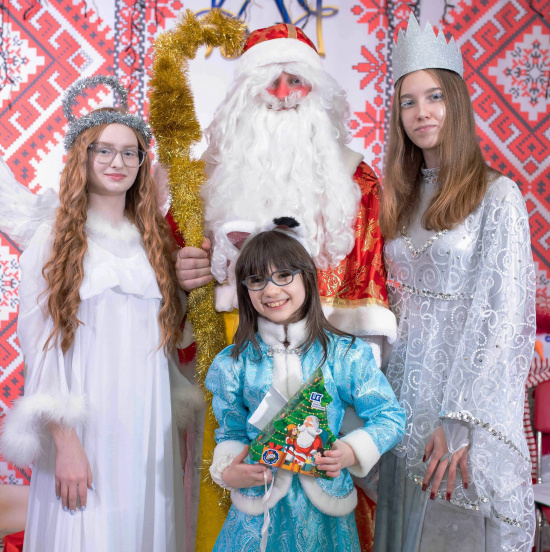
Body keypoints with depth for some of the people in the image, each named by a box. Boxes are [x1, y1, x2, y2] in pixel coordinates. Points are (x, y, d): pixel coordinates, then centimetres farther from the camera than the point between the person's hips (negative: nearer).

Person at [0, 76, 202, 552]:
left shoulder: (154, 239, 11)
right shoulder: (53, 237, 0)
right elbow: (38, 344, -6)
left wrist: (180, 421, 9)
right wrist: (64, 441, -13)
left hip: (150, 427, 4)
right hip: (83, 426, -3)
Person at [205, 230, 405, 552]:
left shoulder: (344, 355, -7)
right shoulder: (235, 363, -2)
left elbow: (390, 416, -1)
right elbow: (231, 432, 9)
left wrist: (351, 451, -17)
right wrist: (227, 473, -10)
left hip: (323, 508, 0)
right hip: (259, 507, 1)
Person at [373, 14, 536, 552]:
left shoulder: (497, 195, -8)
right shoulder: (401, 199, 10)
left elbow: (502, 314, -13)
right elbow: (394, 305, 11)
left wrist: (461, 421, -19)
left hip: (470, 388, -5)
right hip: (403, 395, 5)